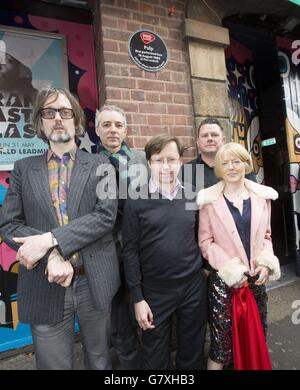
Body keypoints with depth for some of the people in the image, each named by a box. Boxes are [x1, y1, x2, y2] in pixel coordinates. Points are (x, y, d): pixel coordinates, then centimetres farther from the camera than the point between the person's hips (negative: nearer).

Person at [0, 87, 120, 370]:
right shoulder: (23, 169, 5)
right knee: (53, 364, 17)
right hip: (45, 288, 1)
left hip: (95, 283, 0)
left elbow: (105, 216, -11)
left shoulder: (100, 167, 1)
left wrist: (49, 240, -20)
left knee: (100, 362, 21)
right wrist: (52, 256, -17)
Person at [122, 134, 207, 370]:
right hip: (155, 292, -2)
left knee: (193, 351, 20)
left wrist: (205, 267, 10)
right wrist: (137, 298, -8)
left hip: (194, 286, 3)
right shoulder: (136, 202, -10)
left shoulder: (192, 197, 0)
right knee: (155, 356, 16)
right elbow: (130, 251, -8)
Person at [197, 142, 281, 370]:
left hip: (256, 276, 4)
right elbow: (205, 241, -8)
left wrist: (266, 262, -5)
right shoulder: (210, 199, -9)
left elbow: (266, 235, 11)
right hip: (224, 278, -4)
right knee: (222, 334, 7)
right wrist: (231, 269, -14)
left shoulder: (262, 196, 3)